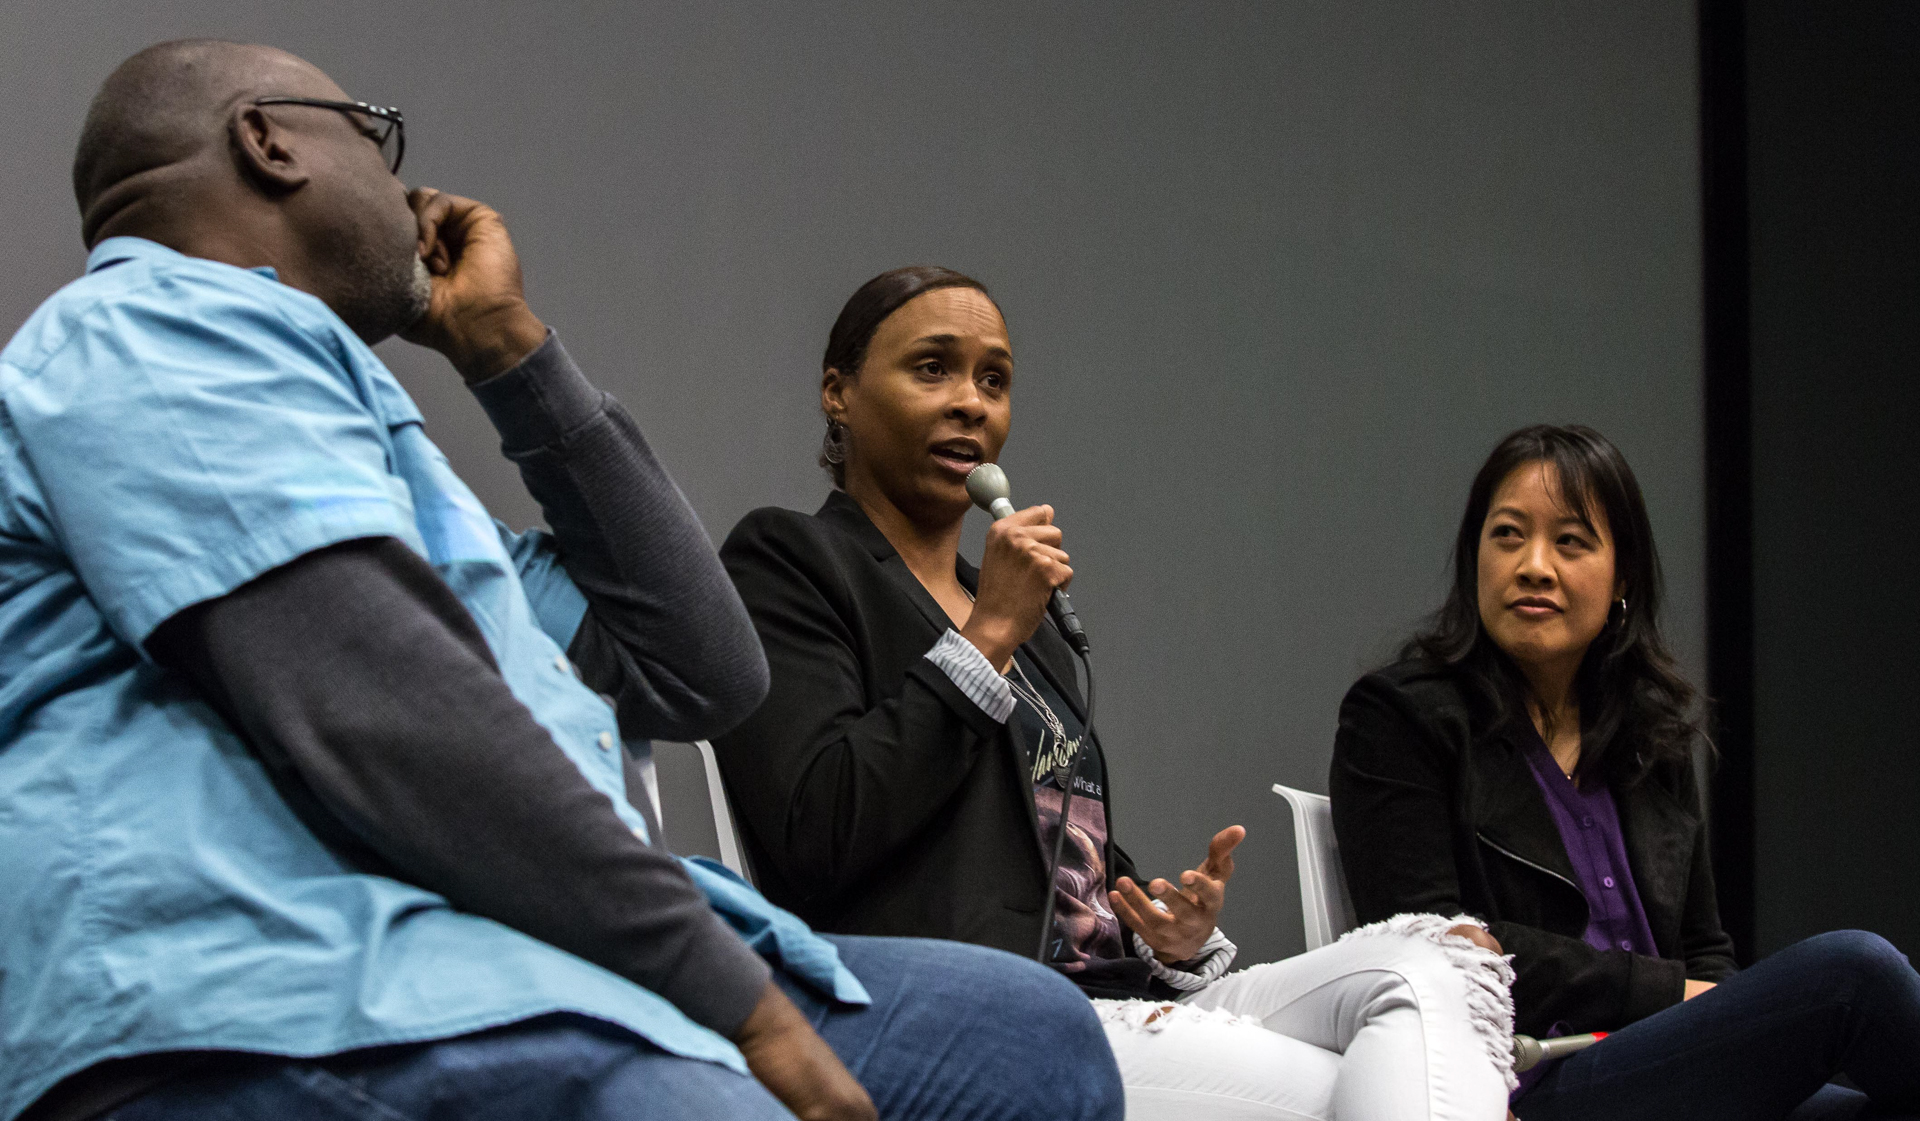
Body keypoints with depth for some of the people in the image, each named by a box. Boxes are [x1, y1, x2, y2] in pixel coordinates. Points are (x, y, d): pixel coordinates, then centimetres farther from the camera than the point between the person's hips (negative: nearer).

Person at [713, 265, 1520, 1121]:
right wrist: (988, 637, -5)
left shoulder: (1030, 630, 31)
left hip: (1125, 994, 8)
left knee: (1427, 962, -22)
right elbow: (817, 840, -10)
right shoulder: (784, 563, 7)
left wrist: (1177, 937, 6)